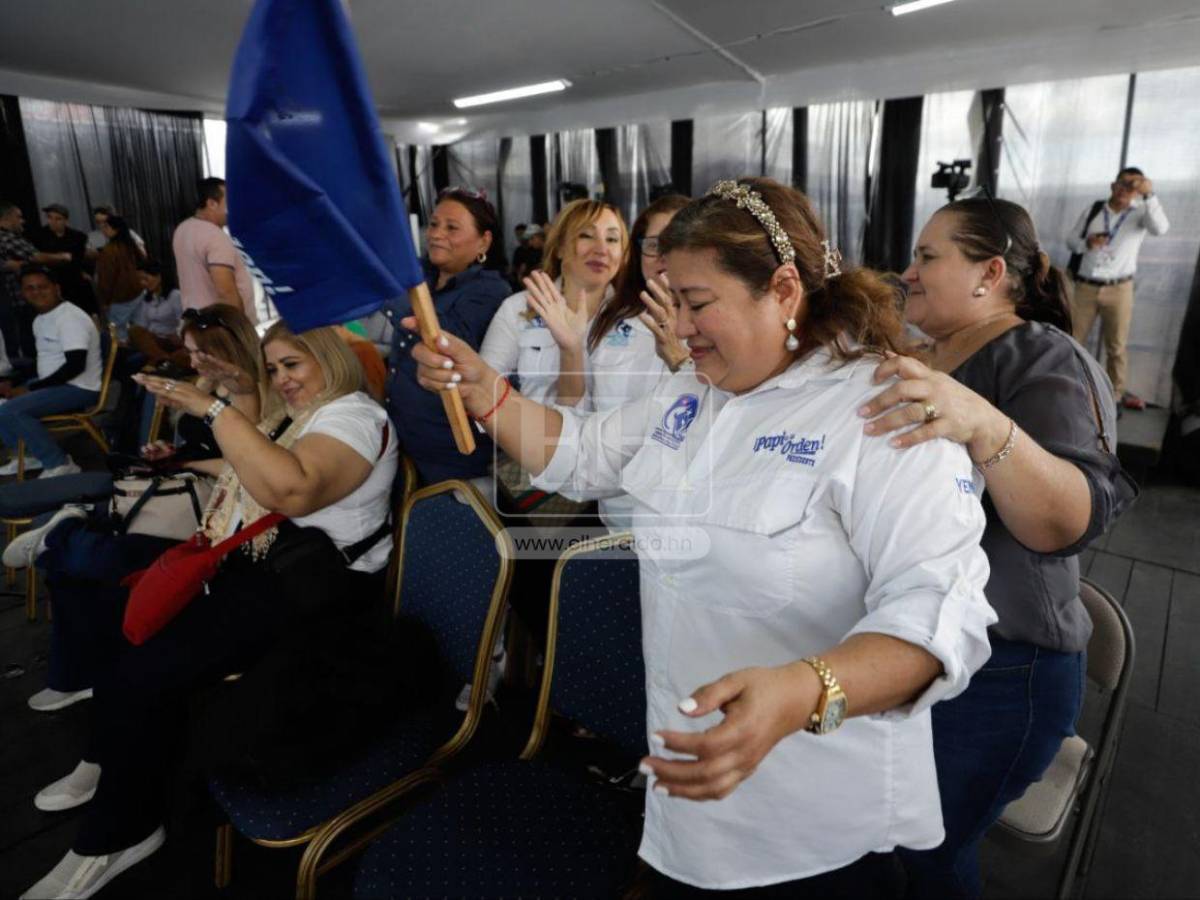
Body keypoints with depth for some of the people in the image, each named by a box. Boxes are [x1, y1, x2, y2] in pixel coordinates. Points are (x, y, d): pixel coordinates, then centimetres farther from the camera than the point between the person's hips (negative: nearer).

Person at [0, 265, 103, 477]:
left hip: (80, 389, -10)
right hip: (55, 384, 10)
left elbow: (75, 365, -25)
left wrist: (31, 389, -20)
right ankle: (29, 453, 18)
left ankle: (59, 464, -15)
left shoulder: (70, 317, -18)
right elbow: (45, 360, 21)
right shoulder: (40, 320, 13)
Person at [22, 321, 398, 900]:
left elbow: (293, 490, -32)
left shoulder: (353, 415, -14)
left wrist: (213, 409, -29)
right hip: (253, 563, 10)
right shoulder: (291, 416, 19)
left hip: (311, 585, -10)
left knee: (141, 673, -18)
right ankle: (110, 758, 22)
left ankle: (118, 833, 4)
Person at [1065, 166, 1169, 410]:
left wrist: (1149, 195, -31)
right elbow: (1070, 239, 6)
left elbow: (1160, 228, -21)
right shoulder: (1092, 211, 4)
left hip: (1118, 290, -1)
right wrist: (1086, 243, -16)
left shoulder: (1140, 214, -2)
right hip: (1085, 287, 1)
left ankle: (1115, 392, 17)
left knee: (1116, 346, 7)